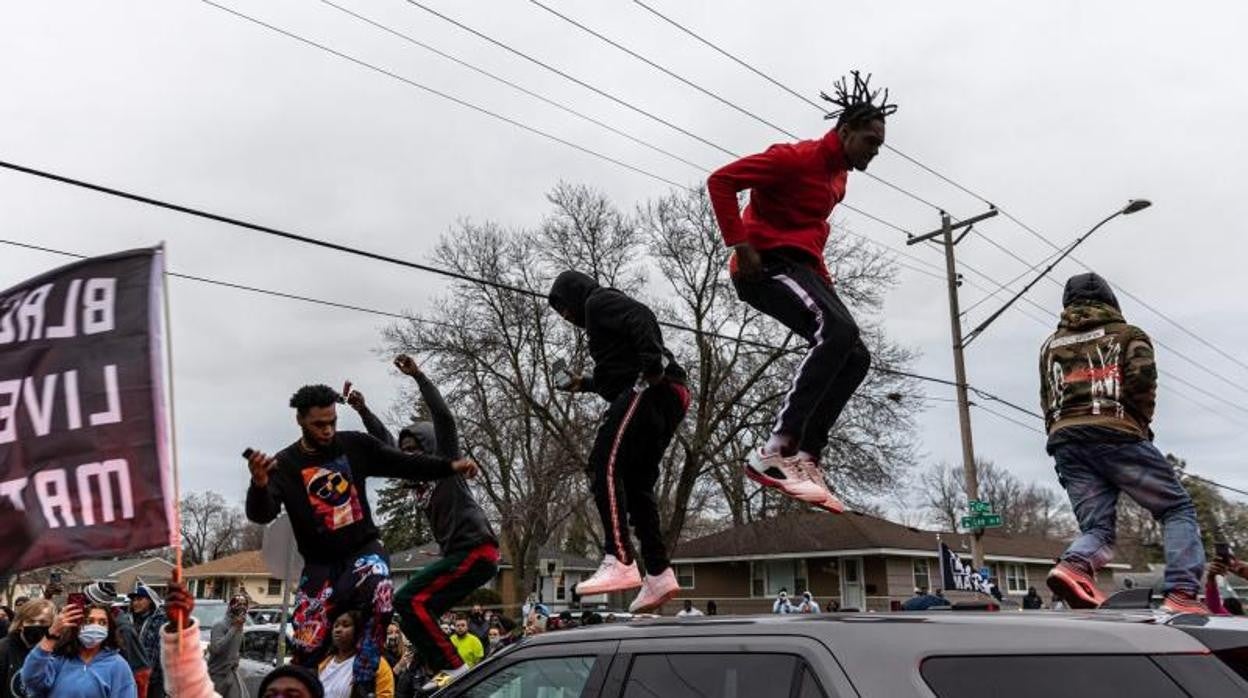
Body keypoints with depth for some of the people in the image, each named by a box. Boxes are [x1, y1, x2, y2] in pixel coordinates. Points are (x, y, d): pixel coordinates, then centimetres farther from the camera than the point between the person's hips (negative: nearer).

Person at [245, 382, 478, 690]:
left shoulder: (355, 445, -3)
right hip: (320, 563, 0)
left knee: (381, 597, -31)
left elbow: (404, 463, 2)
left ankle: (361, 685, -22)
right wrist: (259, 483, -41)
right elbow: (261, 515, -19)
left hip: (364, 549, 0)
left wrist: (450, 466, -10)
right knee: (308, 644, -10)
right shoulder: (285, 465, -7)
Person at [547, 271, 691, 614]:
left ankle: (620, 562, -27)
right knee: (636, 484, 10)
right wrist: (587, 383, 34)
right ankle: (658, 574, 6)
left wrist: (653, 362, -26)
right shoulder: (602, 313, 35)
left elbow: (640, 318, -14)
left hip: (650, 389, -10)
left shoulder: (599, 301, 6)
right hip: (666, 399, 10)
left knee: (604, 464, -18)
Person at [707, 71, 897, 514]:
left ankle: (806, 456, -5)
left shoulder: (839, 176, 19)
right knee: (838, 330, -31)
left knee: (855, 357, -1)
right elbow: (721, 181, -16)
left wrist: (821, 275, 19)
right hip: (767, 263, -10)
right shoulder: (796, 158, -10)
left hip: (801, 267, 10)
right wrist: (741, 245, -21)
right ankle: (776, 452, -34)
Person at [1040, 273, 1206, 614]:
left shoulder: (1050, 346, 26)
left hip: (1064, 440, 4)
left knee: (1096, 527, 1)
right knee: (1178, 509, 6)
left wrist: (1065, 433, 16)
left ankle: (1074, 565, -32)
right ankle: (1182, 594, -13)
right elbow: (1142, 377, -4)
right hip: (1116, 435, -4)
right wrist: (1141, 422, 8)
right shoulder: (1127, 334, 14)